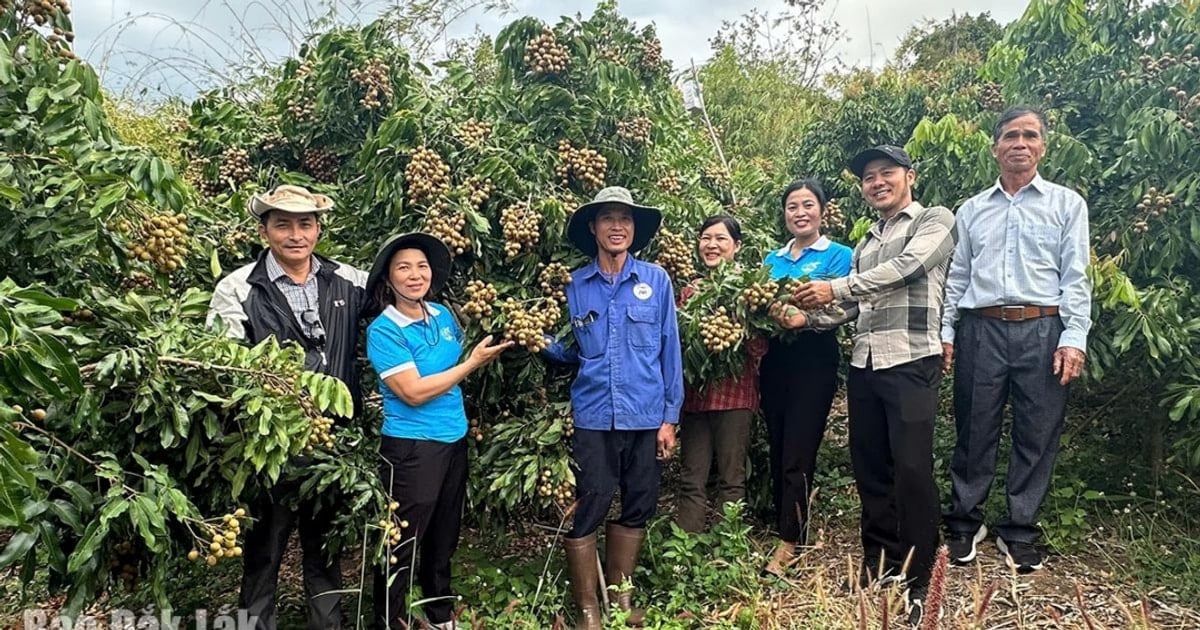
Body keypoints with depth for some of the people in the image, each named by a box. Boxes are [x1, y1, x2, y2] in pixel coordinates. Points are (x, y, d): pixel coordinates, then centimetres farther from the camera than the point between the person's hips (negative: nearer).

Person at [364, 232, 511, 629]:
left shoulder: (444, 315, 5)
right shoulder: (383, 331, -14)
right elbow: (414, 392, -21)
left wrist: (488, 353, 3)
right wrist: (472, 364, -18)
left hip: (455, 439, 7)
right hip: (410, 447, -7)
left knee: (444, 536, 20)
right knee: (402, 542, 4)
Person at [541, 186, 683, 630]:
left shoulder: (656, 280, 2)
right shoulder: (576, 285, 4)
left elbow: (670, 350, 3)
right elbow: (572, 351, 9)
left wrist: (670, 415, 0)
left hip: (646, 415, 1)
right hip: (593, 415, -1)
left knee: (638, 506, 11)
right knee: (588, 507, -2)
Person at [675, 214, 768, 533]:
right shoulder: (691, 289, 13)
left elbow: (760, 347, -5)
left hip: (734, 393, -4)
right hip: (695, 391, 4)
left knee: (731, 480, 4)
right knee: (691, 480, 5)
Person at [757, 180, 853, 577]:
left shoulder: (839, 256, 1)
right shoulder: (772, 260, 16)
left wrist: (805, 317, -31)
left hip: (814, 359, -5)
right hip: (774, 359, 5)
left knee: (797, 453, -6)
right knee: (778, 450, 9)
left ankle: (790, 541, 3)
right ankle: (784, 527, 22)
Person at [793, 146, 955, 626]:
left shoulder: (935, 220, 3)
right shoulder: (866, 244, 21)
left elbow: (905, 269, -14)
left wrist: (835, 288, -13)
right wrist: (808, 316, 1)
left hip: (911, 363, -6)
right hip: (863, 365, 7)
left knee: (911, 470, -6)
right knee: (869, 467, 9)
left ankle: (917, 581, 4)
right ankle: (879, 564, 22)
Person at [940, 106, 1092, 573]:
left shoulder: (1067, 203, 9)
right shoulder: (972, 210, 14)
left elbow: (1075, 276, 2)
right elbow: (957, 277, 13)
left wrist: (1074, 338, -8)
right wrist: (945, 332, 4)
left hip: (1042, 330, -1)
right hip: (981, 329, 1)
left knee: (1037, 436, 4)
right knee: (974, 431, 5)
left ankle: (1020, 531, 18)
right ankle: (964, 523, 19)